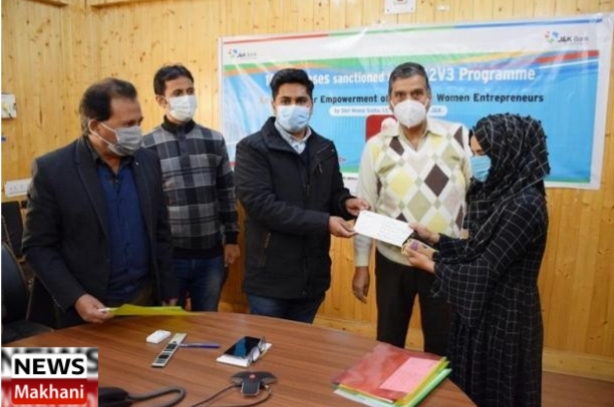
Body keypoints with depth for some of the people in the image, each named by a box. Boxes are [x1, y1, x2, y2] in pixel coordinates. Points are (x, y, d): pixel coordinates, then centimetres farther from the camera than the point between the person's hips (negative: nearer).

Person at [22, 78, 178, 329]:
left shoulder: (148, 162, 1)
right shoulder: (51, 169, -11)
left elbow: (160, 232, 6)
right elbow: (37, 246, -7)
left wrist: (169, 292, 6)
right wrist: (75, 298, -17)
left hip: (145, 300, 4)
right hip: (86, 308, -3)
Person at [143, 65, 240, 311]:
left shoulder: (215, 140, 2)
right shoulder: (147, 146, -5)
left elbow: (227, 194, 7)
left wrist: (231, 238, 5)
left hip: (210, 254, 2)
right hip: (168, 254, -2)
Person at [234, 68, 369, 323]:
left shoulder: (325, 149, 9)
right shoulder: (253, 148, -9)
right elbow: (260, 204, -20)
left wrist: (346, 203, -9)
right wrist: (323, 223, -22)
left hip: (312, 276, 5)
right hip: (270, 277, -5)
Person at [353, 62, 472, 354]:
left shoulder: (459, 137, -5)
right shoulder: (377, 146, -3)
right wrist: (361, 266, 1)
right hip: (393, 261, 1)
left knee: (442, 344, 17)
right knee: (388, 343, 18)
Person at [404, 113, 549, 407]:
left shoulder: (523, 206, -25)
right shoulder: (500, 193, 3)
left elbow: (485, 272, -23)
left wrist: (430, 265, -12)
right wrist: (433, 238, 1)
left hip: (503, 320, -8)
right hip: (482, 311, 8)